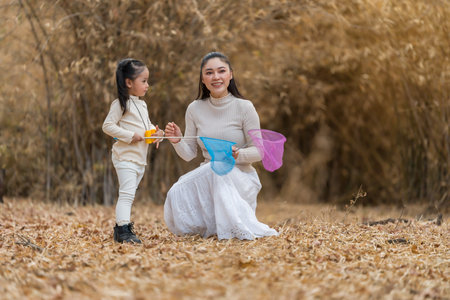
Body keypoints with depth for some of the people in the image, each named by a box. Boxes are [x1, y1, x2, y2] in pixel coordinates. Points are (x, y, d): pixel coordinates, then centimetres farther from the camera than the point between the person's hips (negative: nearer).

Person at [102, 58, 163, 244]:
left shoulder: (142, 105, 18)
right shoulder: (121, 104, -9)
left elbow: (147, 126, 26)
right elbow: (107, 126, -14)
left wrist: (156, 132, 3)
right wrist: (130, 136, -18)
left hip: (140, 159, 9)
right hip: (125, 157, -9)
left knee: (128, 195, 13)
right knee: (127, 194, -17)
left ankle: (121, 227, 19)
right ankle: (123, 231, -21)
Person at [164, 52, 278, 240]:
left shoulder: (244, 108, -7)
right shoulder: (194, 109, 3)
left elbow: (259, 152, -5)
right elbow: (189, 155, 6)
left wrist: (237, 154, -25)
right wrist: (177, 141, -15)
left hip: (240, 177, -3)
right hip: (207, 177, 3)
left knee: (218, 170, -37)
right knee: (177, 194, -28)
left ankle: (242, 228, -19)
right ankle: (211, 227, -1)